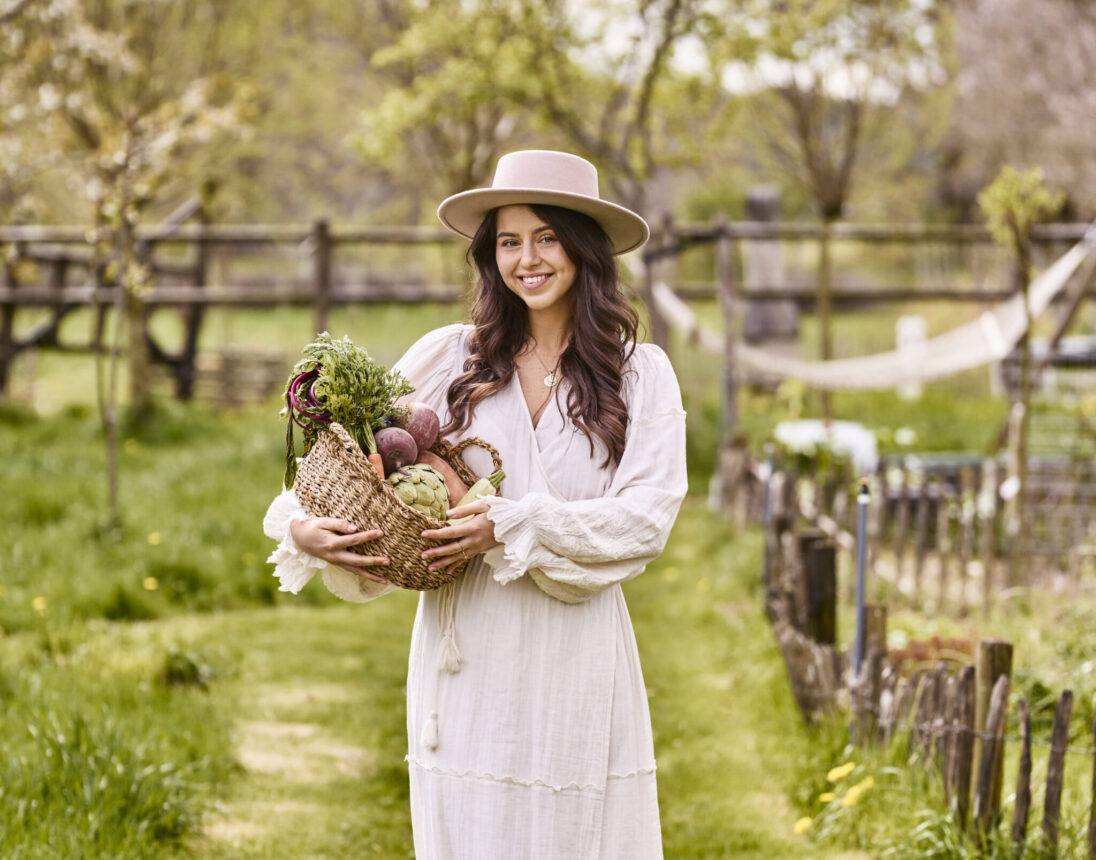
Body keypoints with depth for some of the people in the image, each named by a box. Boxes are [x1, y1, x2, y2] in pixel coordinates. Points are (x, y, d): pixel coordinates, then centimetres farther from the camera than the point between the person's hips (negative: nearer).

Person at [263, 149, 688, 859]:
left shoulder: (641, 374, 4)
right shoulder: (448, 359, 5)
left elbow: (647, 517, -6)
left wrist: (515, 528, -17)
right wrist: (303, 528, -13)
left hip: (579, 659, 0)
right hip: (468, 655, 0)